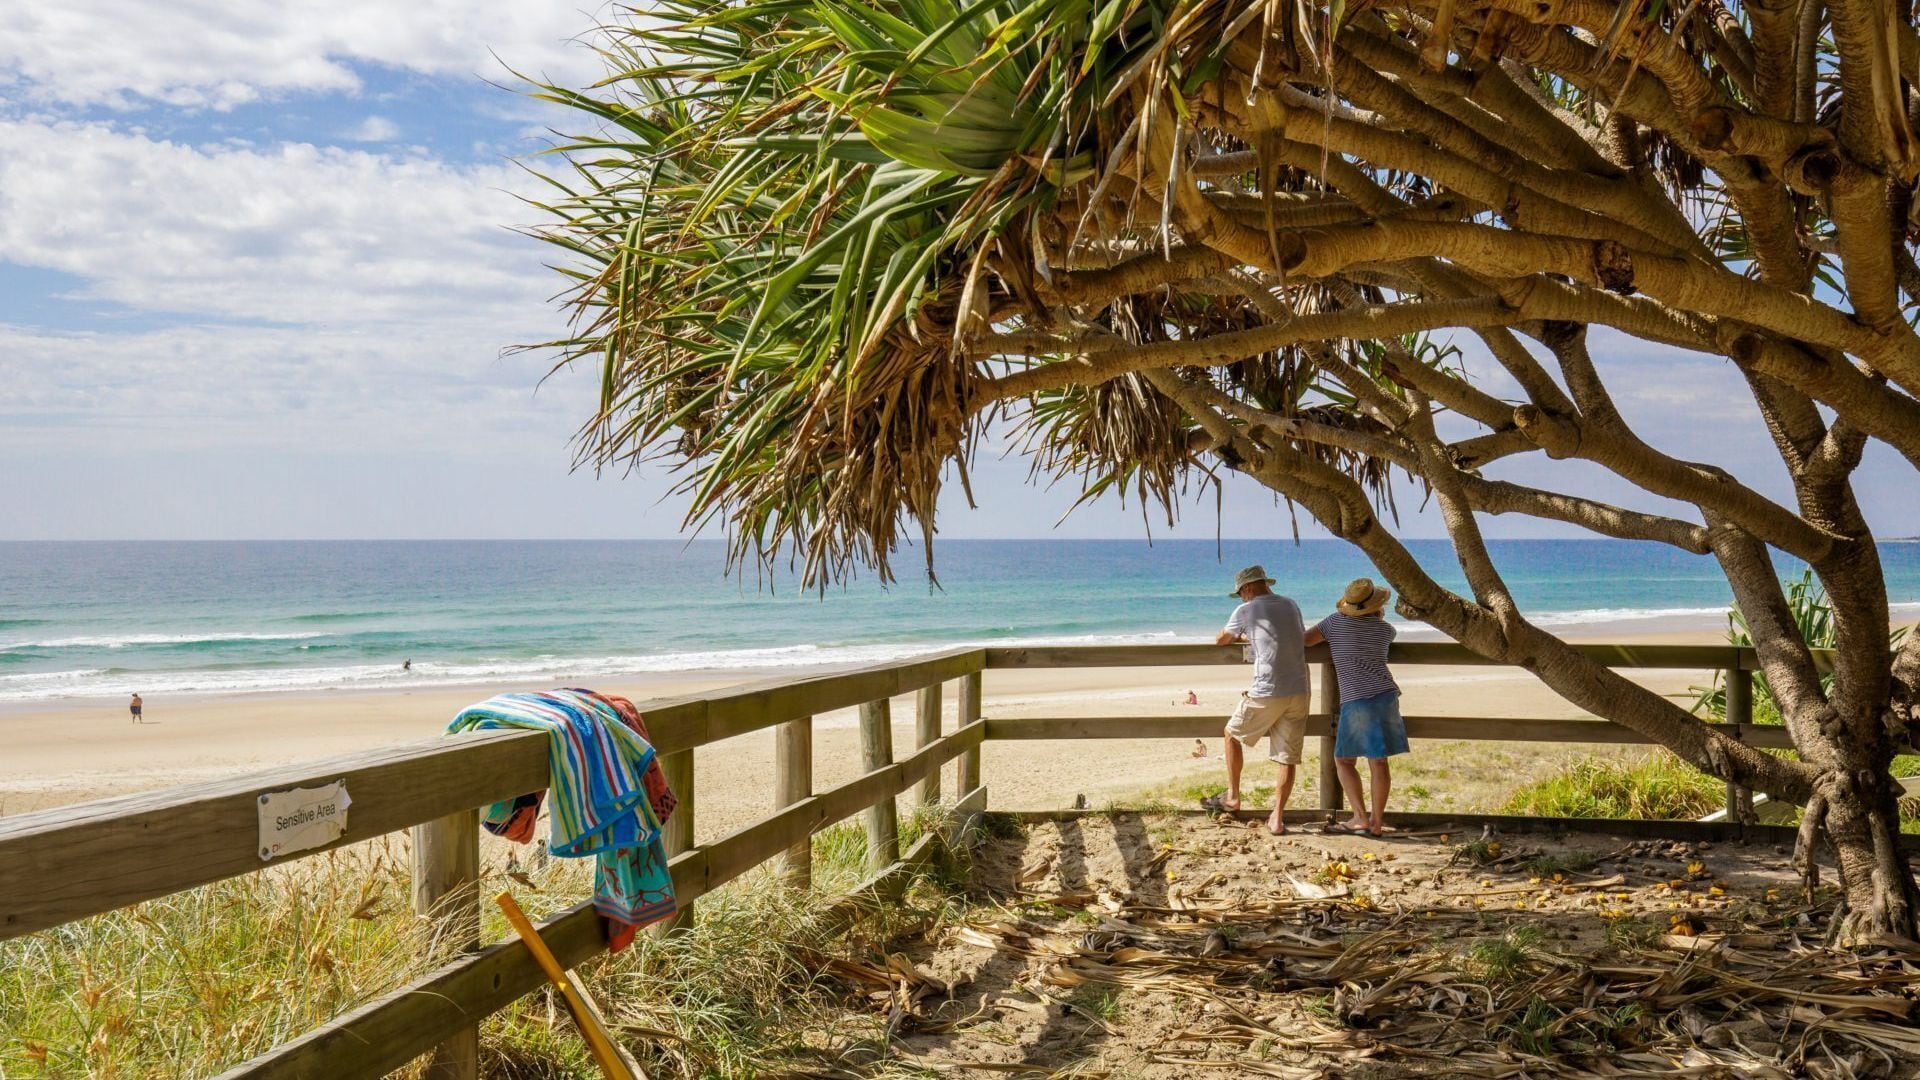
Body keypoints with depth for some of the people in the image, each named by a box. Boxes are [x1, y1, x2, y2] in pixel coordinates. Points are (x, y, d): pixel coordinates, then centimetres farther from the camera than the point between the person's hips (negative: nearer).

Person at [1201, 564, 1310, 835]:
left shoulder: (1246, 611, 0)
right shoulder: (1291, 605, 14)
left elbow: (1221, 640, 14)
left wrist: (1242, 637, 36)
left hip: (1267, 692, -5)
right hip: (1299, 691, 5)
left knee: (1233, 734, 18)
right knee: (1287, 757, 5)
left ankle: (1232, 796, 25)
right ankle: (1277, 818, 3)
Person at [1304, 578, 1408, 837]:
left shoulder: (1336, 621, 0)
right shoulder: (1386, 630, 8)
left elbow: (1305, 640, 9)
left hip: (1355, 701, -3)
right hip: (1386, 696, 3)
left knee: (1344, 760, 7)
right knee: (1378, 762, 6)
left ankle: (1361, 817, -1)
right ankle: (1377, 820, 9)